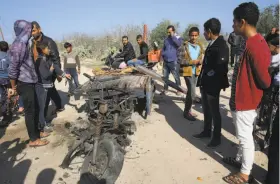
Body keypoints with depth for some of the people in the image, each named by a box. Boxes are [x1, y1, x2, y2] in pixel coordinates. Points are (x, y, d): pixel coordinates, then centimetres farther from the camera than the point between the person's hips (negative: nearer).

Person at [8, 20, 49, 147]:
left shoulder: (23, 44, 12)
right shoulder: (18, 45, -18)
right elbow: (13, 69, -19)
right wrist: (14, 87, -11)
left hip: (29, 82, 9)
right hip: (24, 84, -9)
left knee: (35, 109, 16)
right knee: (30, 111, -1)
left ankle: (36, 132, 30)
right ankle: (33, 140, 11)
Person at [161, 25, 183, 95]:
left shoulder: (178, 38, -4)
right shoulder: (166, 39, 12)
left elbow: (179, 44, -27)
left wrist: (173, 36, -20)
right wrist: (163, 54, 4)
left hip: (174, 61, -5)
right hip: (165, 61, 6)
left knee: (176, 76, 0)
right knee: (165, 76, 11)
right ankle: (165, 89, 22)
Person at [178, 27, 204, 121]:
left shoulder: (200, 46, 9)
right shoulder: (184, 46, -9)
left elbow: (202, 59, 14)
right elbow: (180, 60, -13)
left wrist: (200, 62, -9)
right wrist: (192, 62, -19)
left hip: (196, 72, 6)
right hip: (188, 71, -6)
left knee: (190, 92, 15)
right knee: (192, 93, -10)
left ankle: (188, 110, 29)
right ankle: (187, 112, 7)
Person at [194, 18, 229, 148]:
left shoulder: (221, 46, -17)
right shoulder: (211, 44, 10)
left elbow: (221, 67, -23)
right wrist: (202, 78, 10)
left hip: (213, 85, -8)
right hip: (205, 83, 9)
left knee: (214, 112, 6)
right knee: (206, 110, 20)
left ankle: (217, 137, 23)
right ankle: (206, 131, 36)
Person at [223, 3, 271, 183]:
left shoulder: (253, 46, -26)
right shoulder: (256, 41, 6)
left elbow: (265, 79, -22)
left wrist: (266, 91, -2)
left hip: (245, 100, -9)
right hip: (245, 98, 9)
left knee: (245, 136, 5)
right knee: (244, 135, 23)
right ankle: (240, 158, 42)